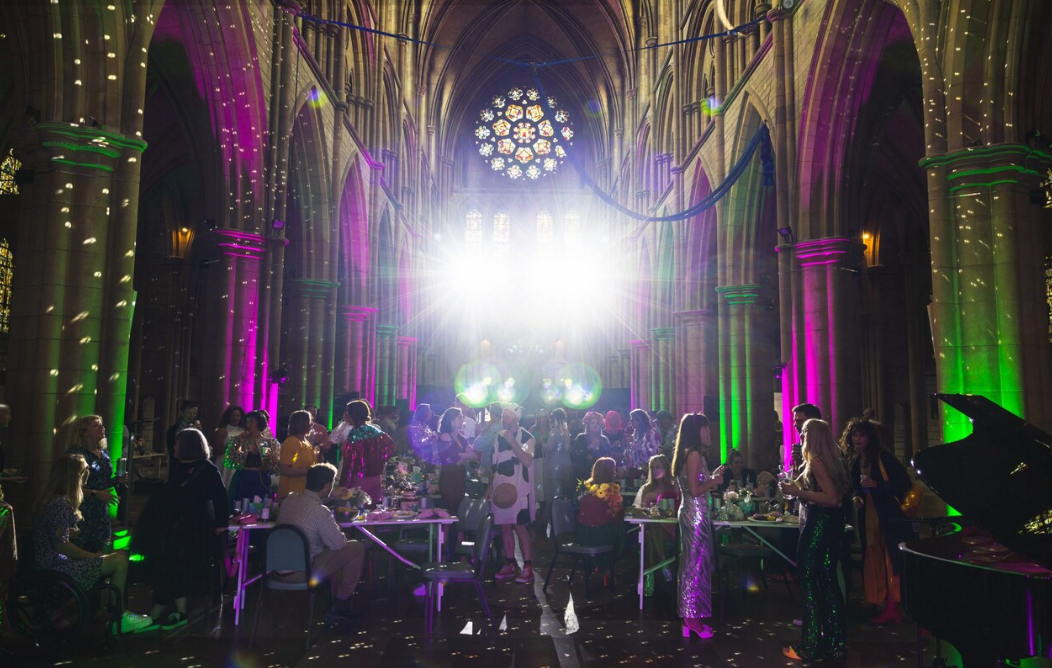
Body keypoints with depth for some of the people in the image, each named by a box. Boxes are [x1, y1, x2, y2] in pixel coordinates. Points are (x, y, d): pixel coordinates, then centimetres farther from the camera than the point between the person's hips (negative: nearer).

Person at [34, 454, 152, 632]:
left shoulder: (56, 499, 12)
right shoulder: (60, 504, -20)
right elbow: (61, 545, -23)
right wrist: (93, 556, -12)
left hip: (57, 562, 10)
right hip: (55, 570, -10)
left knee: (121, 555, 6)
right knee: (120, 561, -12)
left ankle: (119, 613, 8)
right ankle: (118, 618, 1)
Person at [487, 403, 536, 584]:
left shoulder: (526, 437, -7)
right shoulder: (499, 436, 10)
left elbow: (527, 461, -22)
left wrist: (512, 441, -24)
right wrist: (490, 485, 12)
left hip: (518, 488, -6)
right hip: (500, 488, 6)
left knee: (519, 527, -6)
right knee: (504, 526, 9)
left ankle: (528, 568, 0)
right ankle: (510, 565, 19)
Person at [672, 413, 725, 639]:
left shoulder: (688, 454, 14)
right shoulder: (694, 454, -16)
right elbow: (695, 490, -21)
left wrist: (712, 478, 15)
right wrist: (714, 481, -6)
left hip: (690, 513, 10)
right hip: (696, 514, -10)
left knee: (691, 563, 13)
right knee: (696, 564, -2)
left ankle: (690, 616, 21)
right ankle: (693, 618, 6)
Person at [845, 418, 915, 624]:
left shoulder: (884, 457, -8)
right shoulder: (854, 462, 12)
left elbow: (905, 482, -13)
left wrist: (877, 485, -21)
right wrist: (856, 497, 3)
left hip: (892, 518, -7)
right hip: (868, 519, 7)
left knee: (896, 562, -7)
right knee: (876, 564, 8)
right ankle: (889, 608, 17)